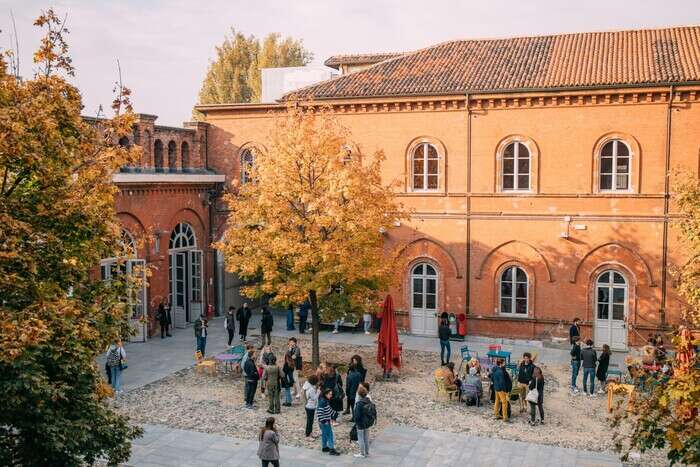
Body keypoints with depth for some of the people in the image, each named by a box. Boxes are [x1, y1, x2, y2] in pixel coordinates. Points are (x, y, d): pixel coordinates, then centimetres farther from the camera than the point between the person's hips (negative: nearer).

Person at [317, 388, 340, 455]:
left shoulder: (327, 401, 6)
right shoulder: (322, 402, -23)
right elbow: (319, 412, -26)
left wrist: (335, 414, 21)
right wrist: (322, 421, -25)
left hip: (327, 421, 10)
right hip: (324, 422, -10)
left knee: (324, 434, 19)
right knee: (330, 434, -5)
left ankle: (324, 447, 31)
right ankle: (331, 450, -1)